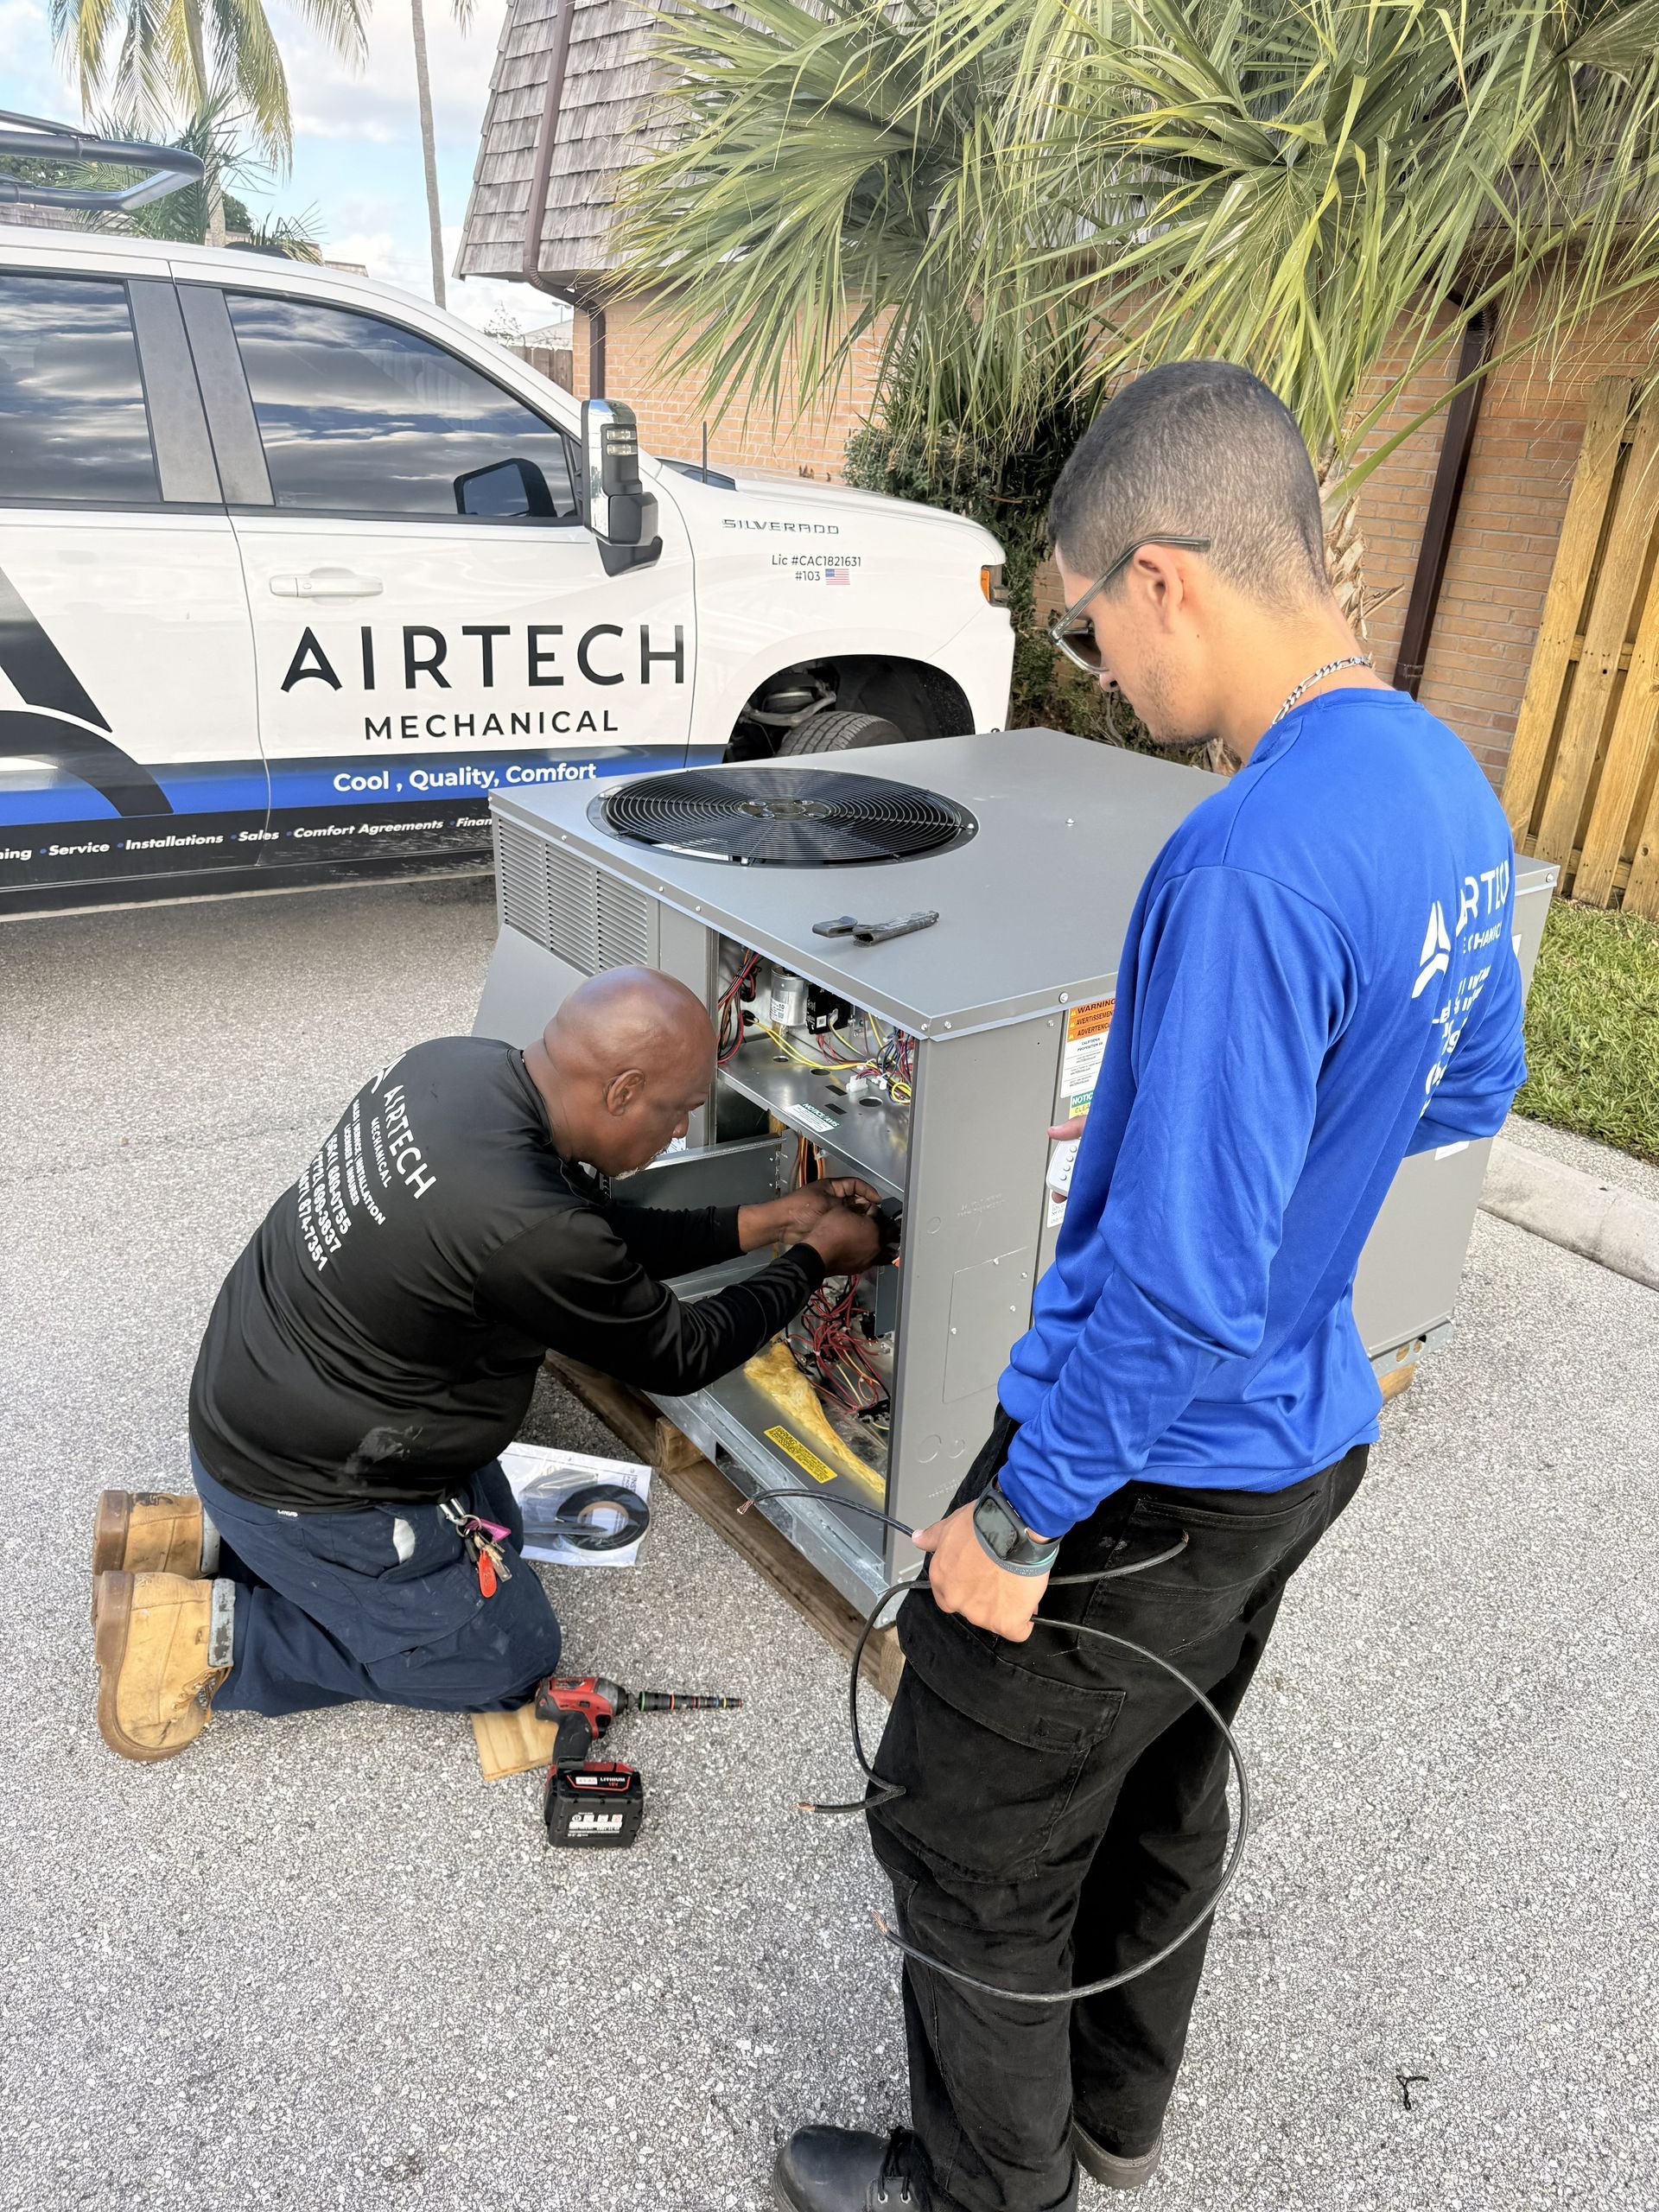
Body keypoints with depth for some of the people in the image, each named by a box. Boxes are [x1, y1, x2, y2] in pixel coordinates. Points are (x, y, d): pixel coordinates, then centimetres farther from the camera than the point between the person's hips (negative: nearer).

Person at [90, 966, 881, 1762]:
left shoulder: (457, 1062, -10)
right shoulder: (528, 1230, -36)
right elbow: (678, 1354, -17)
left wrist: (757, 1223, 3)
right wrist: (814, 1259, -4)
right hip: (304, 1488, -8)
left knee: (492, 1536, 25)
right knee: (512, 1658, 8)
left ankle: (206, 1537, 19)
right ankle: (213, 1633, 4)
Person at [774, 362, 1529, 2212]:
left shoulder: (1254, 860, -31)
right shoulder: (1445, 783, -2)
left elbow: (1183, 1282, -30)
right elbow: (1469, 1094, 12)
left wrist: (1018, 1518, -18)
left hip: (1151, 1471, -9)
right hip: (1306, 1436, 9)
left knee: (964, 1837, 16)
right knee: (1163, 1785, 29)